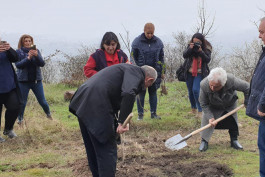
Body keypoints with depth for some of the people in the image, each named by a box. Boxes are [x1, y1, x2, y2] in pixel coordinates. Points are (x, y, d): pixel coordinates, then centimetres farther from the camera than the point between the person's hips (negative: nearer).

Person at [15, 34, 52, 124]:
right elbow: (18, 65, -14)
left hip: (36, 80, 2)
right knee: (22, 102, 1)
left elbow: (42, 64, -5)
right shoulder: (19, 52, -2)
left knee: (42, 100, 7)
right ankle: (20, 119, 18)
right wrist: (28, 58, -26)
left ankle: (49, 115, 29)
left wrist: (36, 56, -24)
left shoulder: (36, 50, 4)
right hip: (23, 80, -2)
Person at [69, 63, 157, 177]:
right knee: (107, 150, -2)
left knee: (92, 149, 23)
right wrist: (123, 121, -21)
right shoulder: (136, 72, -2)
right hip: (96, 108, -10)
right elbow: (129, 94, -23)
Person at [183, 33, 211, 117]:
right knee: (190, 92, 12)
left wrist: (201, 51, -30)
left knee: (196, 90, -19)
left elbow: (208, 60, -17)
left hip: (200, 73, -4)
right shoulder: (190, 46, -1)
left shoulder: (206, 48, -8)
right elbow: (184, 55, -10)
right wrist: (190, 49, -27)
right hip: (189, 72, 4)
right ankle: (193, 109, 31)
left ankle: (200, 111, -12)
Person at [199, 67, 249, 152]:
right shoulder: (204, 85, -39)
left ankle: (234, 140, 28)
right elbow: (203, 104, -22)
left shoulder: (231, 81, -42)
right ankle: (204, 141, 14)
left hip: (230, 105, 1)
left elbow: (247, 87, -22)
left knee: (233, 122, 7)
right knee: (207, 121, -6)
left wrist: (247, 103, -12)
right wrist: (210, 117, -29)